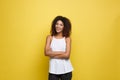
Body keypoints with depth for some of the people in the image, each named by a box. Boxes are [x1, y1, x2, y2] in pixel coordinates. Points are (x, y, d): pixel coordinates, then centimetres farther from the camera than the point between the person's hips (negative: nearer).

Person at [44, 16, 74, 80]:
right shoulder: (50, 37, 2)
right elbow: (46, 52, -10)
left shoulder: (67, 38, -1)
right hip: (53, 70, 0)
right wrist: (61, 52, -12)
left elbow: (67, 55, -12)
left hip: (66, 70, 0)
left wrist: (52, 54, -8)